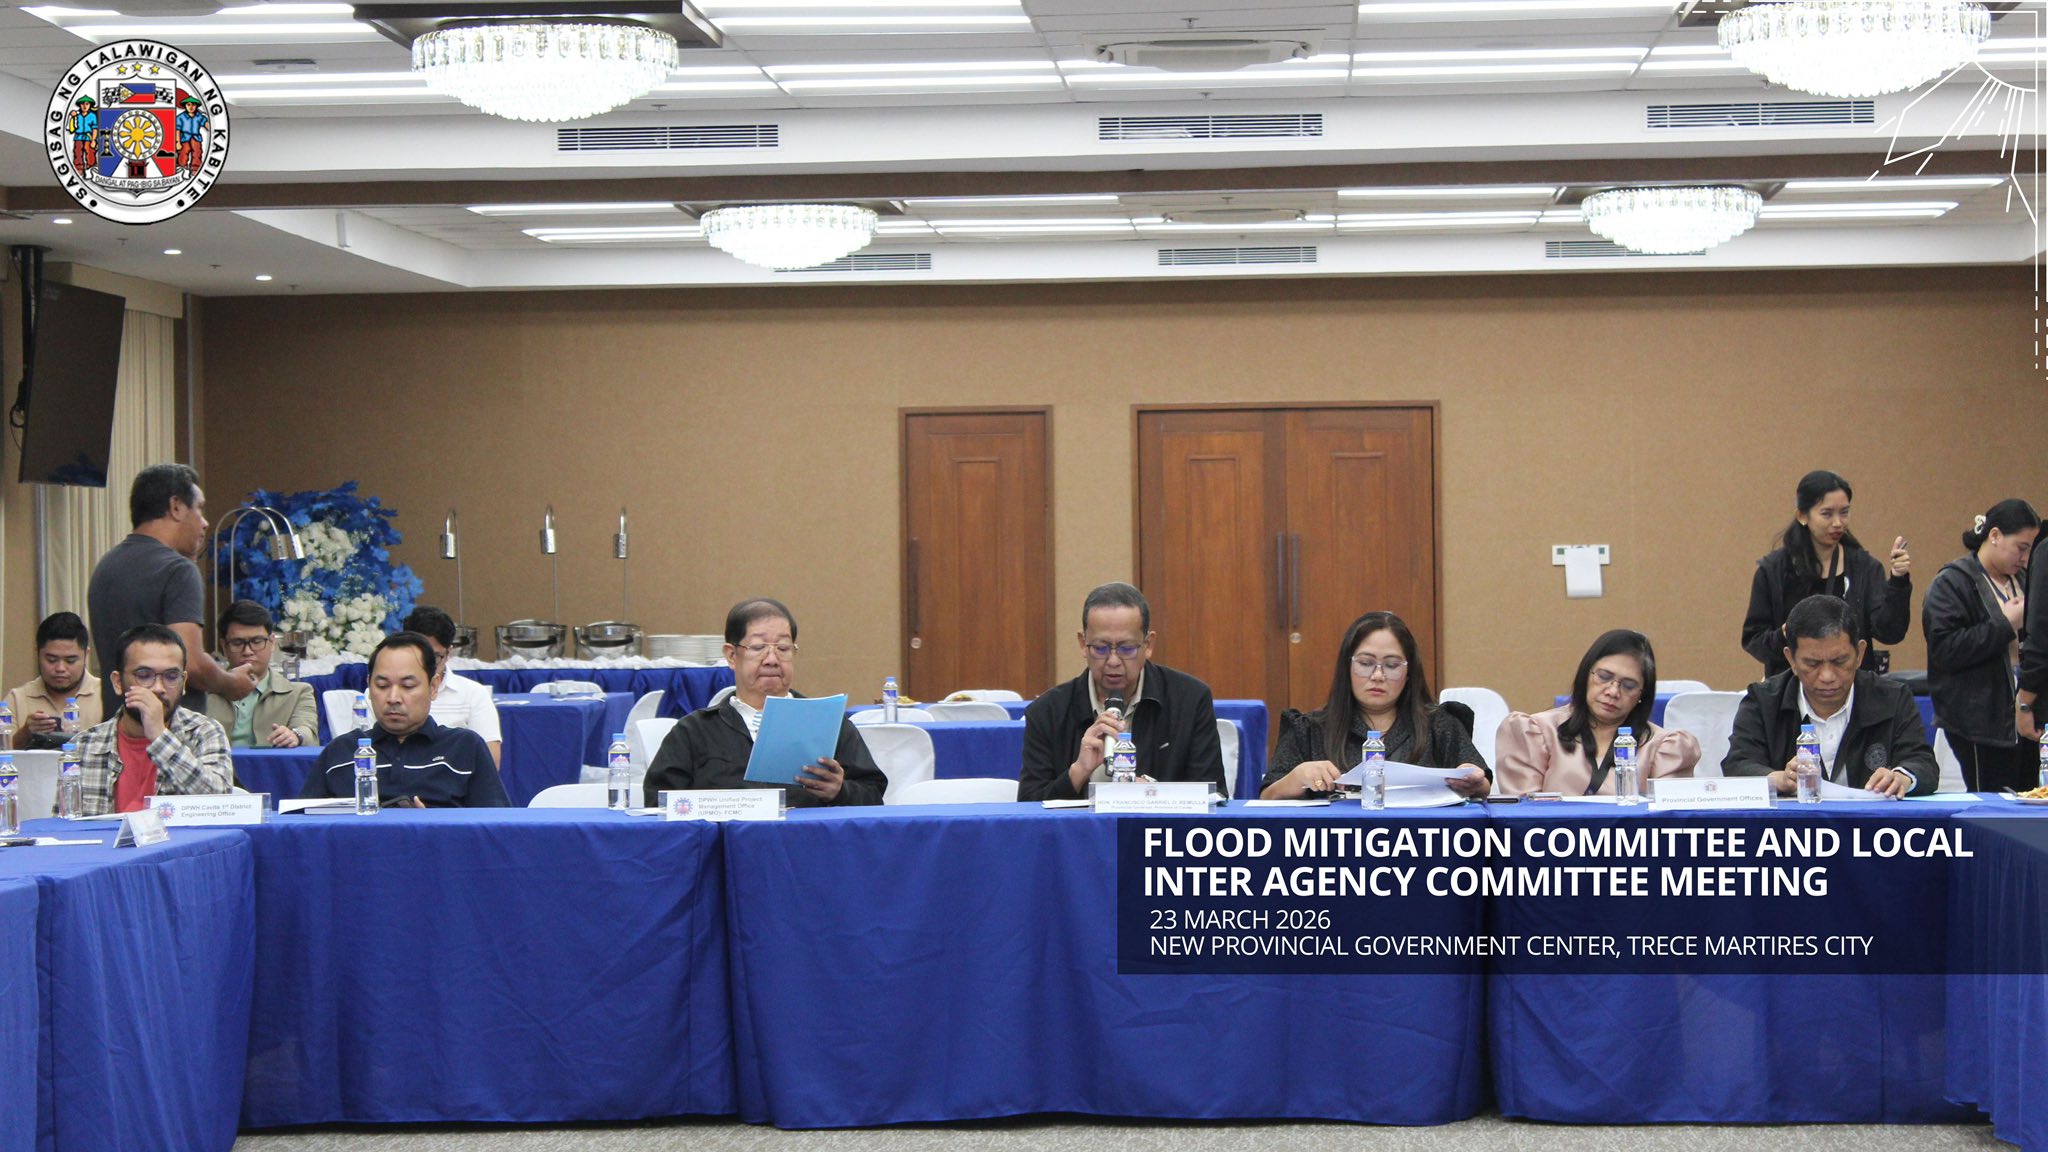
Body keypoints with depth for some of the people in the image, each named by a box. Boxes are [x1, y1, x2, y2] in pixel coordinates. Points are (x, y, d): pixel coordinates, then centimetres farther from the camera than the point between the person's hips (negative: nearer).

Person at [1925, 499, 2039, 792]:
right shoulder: (1951, 584, -7)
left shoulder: (2021, 581, 16)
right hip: (1980, 722, -7)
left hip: (2022, 719, 7)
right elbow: (1945, 649, -19)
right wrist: (2005, 625, -17)